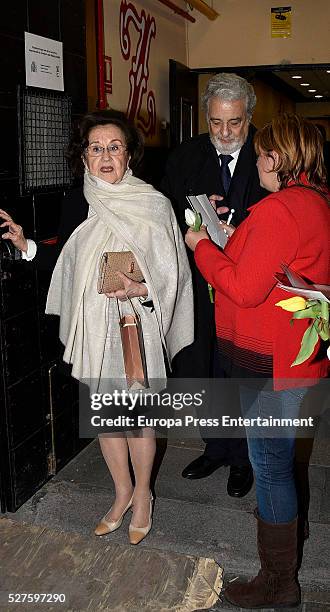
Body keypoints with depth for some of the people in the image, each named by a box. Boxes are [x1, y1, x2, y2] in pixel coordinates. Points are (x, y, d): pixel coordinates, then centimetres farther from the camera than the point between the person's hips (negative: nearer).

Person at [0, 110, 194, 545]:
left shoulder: (153, 204, -8)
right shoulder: (77, 203, 3)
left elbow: (173, 272, -5)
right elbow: (65, 264, 10)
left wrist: (142, 289, -23)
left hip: (137, 324, -3)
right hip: (92, 328, 4)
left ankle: (142, 493, 35)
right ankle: (123, 491, 37)